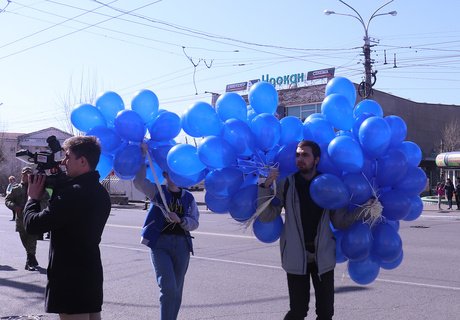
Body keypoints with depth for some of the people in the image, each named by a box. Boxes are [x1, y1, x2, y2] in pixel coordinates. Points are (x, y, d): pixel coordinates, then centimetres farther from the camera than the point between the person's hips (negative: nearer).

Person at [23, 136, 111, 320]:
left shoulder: (74, 193, -21)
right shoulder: (100, 193, 9)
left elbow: (33, 225, -19)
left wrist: (33, 197, -1)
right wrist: (53, 184, 7)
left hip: (71, 280, -9)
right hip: (91, 275, 9)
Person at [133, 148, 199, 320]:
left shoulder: (188, 197, 12)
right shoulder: (157, 192, 6)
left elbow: (194, 223, 5)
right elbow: (138, 182, -10)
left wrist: (179, 220, -14)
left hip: (182, 244, 3)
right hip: (160, 243, -3)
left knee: (176, 290, 7)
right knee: (168, 287, -16)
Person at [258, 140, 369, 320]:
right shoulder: (286, 184, -2)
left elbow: (340, 222, -2)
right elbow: (265, 216, -7)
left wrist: (362, 210, -15)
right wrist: (266, 186, -17)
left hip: (323, 256, 2)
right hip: (296, 256, -2)